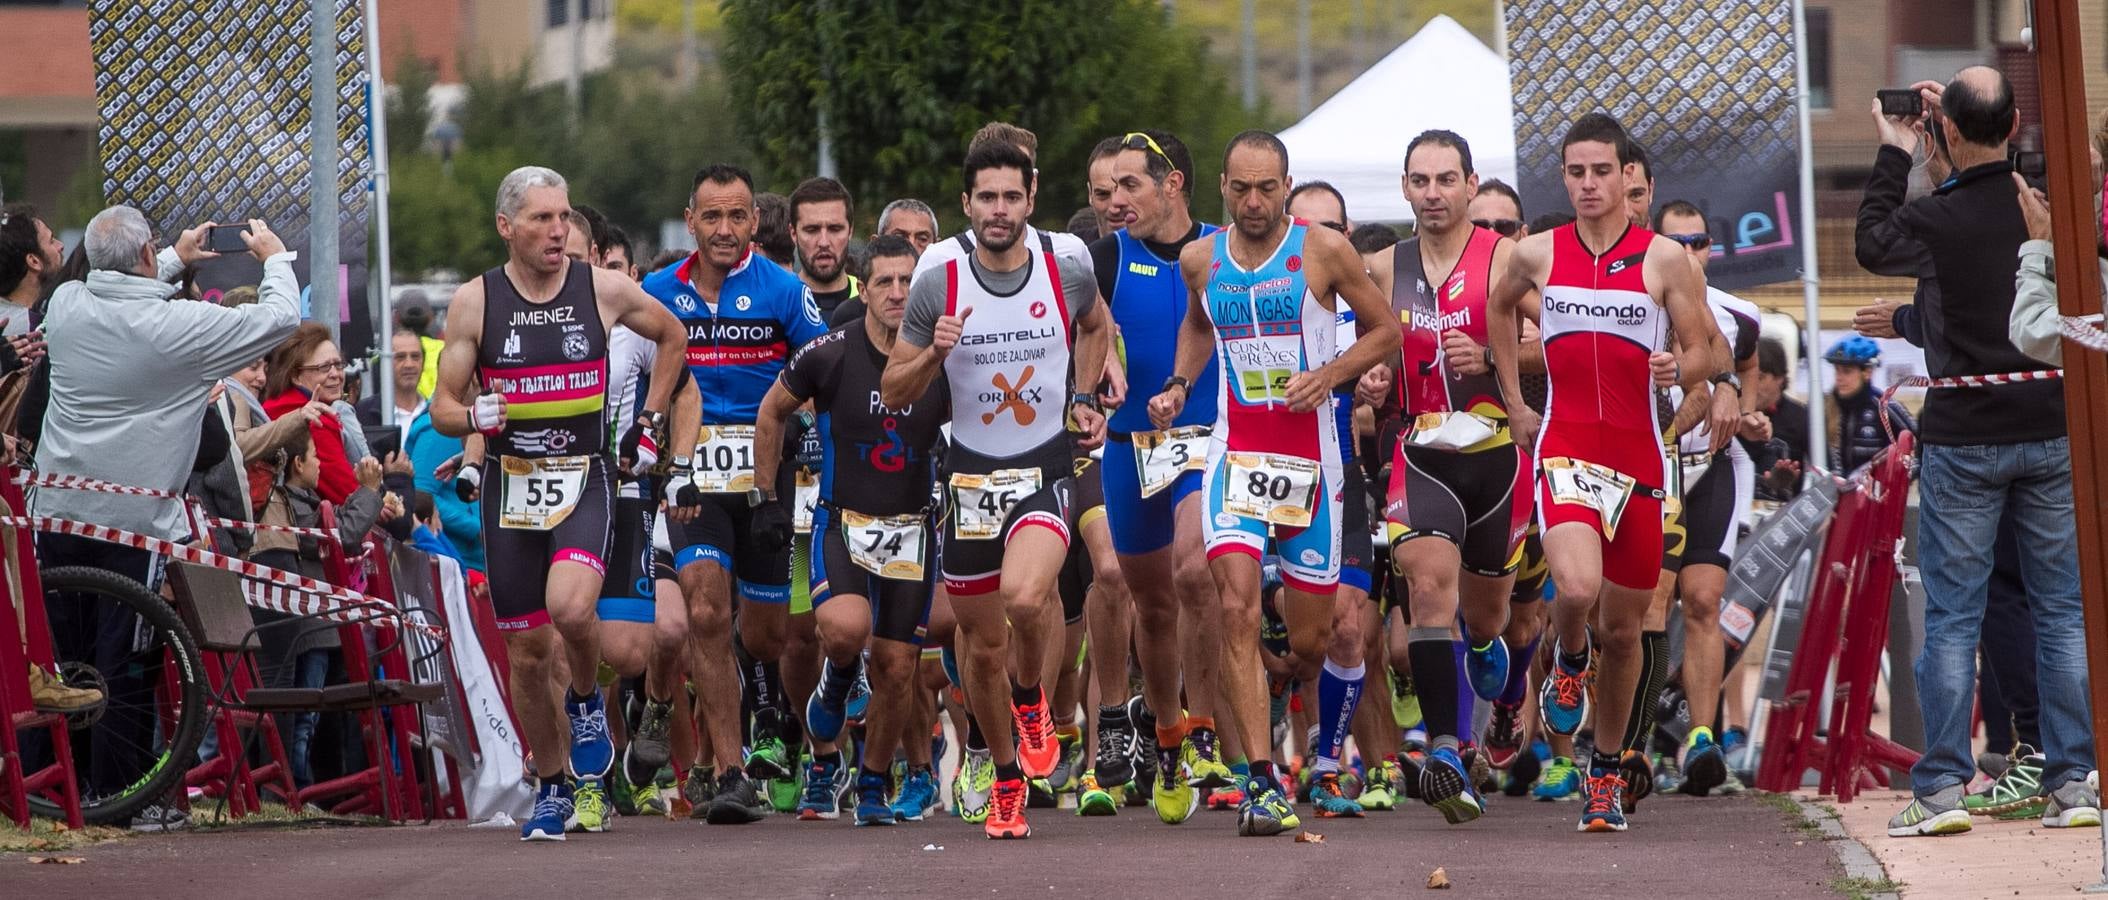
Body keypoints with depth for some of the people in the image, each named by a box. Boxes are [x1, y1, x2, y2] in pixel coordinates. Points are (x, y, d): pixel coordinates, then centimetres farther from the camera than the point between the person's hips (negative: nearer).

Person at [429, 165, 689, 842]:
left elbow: (673, 339, 18)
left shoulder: (603, 290, -1)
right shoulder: (475, 302, -2)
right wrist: (476, 417, -21)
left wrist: (651, 422, 12)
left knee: (570, 607, -28)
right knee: (528, 650, 4)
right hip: (511, 486, 1)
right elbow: (443, 410, 2)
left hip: (584, 481, -1)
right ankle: (553, 790, 21)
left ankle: (587, 702, 4)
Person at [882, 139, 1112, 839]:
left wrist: (1083, 399, 9)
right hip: (971, 473, 2)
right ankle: (1007, 775, 32)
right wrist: (935, 353, -18)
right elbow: (893, 394, 1)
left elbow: (1096, 325, 22)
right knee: (981, 644, 8)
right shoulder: (937, 287, -5)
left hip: (1046, 470, -1)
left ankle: (1031, 699, 2)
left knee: (1024, 598, -30)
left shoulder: (1067, 275, -3)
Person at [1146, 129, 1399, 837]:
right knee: (1237, 608, -19)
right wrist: (1178, 386, 11)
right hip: (1235, 452, 1)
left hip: (1310, 454, -1)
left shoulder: (1323, 251, -5)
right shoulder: (1199, 261, 5)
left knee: (1309, 638, 6)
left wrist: (1329, 375, -12)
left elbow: (1385, 330, 4)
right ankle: (1262, 781, -21)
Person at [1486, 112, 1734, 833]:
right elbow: (1500, 310, 25)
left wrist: (1692, 369, -21)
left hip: (1639, 456, 1)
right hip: (1564, 450, -1)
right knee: (1577, 587, -28)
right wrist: (1513, 403, 20)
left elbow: (1699, 351, 3)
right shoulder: (1537, 255, 5)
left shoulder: (1664, 259, 0)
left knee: (1623, 628, 8)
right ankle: (1569, 664, 8)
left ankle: (1607, 772, 26)